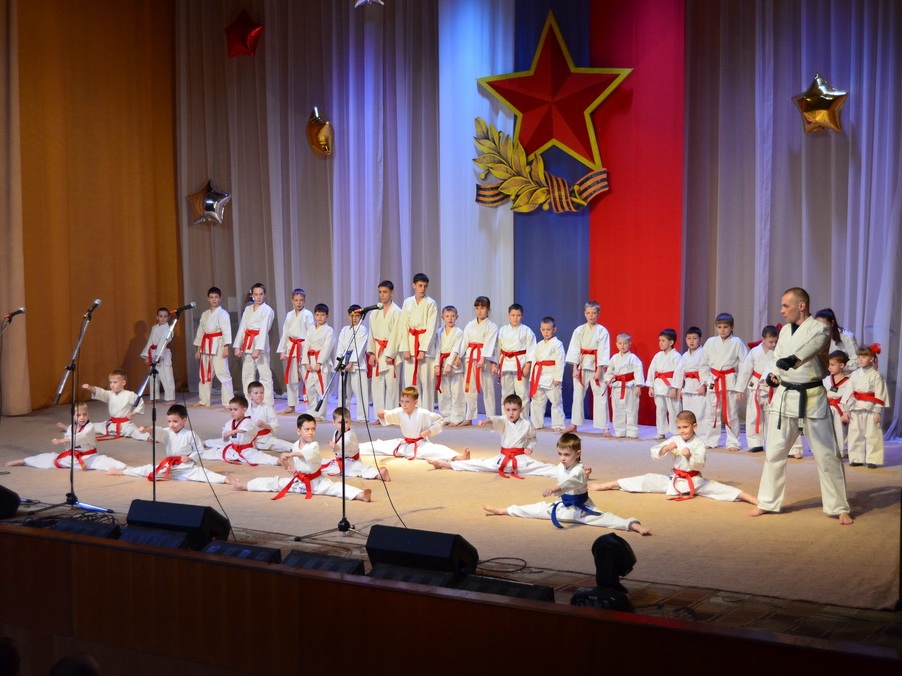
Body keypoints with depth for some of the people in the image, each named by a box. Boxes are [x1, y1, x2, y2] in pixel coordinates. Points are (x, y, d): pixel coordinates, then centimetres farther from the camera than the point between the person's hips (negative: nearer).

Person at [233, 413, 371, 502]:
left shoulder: (314, 445, -18)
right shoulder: (296, 445, 1)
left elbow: (310, 454, -42)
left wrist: (290, 454, -45)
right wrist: (289, 466, -3)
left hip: (315, 481, -6)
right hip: (297, 479, 6)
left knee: (334, 487, -29)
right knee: (274, 482, 7)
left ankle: (361, 495, -52)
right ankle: (242, 486, 17)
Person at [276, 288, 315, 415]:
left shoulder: (308, 315, -4)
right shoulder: (289, 315, 12)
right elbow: (285, 334, 14)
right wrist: (282, 351, 9)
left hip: (303, 348, -6)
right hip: (291, 348, 6)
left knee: (306, 377, -8)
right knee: (291, 378, 10)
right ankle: (291, 406, 20)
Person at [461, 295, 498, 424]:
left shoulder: (492, 326, -2)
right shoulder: (470, 325, 14)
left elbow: (489, 344, -12)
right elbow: (464, 342, 10)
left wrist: (482, 359, -24)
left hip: (485, 359, -5)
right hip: (470, 358, 5)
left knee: (487, 389, -2)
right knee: (469, 388, 7)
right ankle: (469, 418, 16)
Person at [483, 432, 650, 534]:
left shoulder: (578, 470, -27)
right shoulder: (559, 468, -4)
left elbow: (571, 483, -50)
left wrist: (554, 489, -64)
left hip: (581, 508, -7)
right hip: (564, 506, 7)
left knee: (603, 517, -30)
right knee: (540, 508, 12)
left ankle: (632, 525, -50)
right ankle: (503, 510, 23)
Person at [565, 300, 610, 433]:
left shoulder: (602, 331, -4)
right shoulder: (579, 330, 4)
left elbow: (603, 352, -7)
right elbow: (575, 350, 2)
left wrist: (599, 370, -12)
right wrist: (575, 368, -4)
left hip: (596, 366, -3)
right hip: (581, 366, 3)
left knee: (600, 396, -5)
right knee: (578, 395, 10)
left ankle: (604, 427, -1)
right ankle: (574, 424, 22)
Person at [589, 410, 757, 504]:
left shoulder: (699, 444, -11)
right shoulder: (674, 440, -3)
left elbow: (700, 465, -22)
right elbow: (654, 454, -7)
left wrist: (690, 456, -40)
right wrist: (665, 449, -27)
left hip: (694, 481, -3)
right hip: (674, 478, 3)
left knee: (714, 488, -25)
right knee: (647, 480, -9)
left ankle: (750, 498, -36)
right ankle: (607, 485, -7)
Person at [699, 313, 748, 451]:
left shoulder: (737, 343, -5)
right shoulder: (710, 342, 4)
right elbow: (703, 364, 13)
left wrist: (741, 388, -8)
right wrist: (706, 380, 6)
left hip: (731, 382, -3)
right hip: (714, 382, 3)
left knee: (731, 414, 3)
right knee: (711, 413, 8)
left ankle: (733, 443, 12)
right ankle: (709, 441, 19)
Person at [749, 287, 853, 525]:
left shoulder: (819, 329, -11)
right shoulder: (785, 330, 9)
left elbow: (813, 344, -34)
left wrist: (793, 359, -54)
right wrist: (773, 375, -2)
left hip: (812, 398, -6)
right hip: (785, 396, 6)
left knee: (826, 455, 1)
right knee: (774, 451, 10)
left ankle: (839, 508, 12)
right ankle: (767, 502, 21)